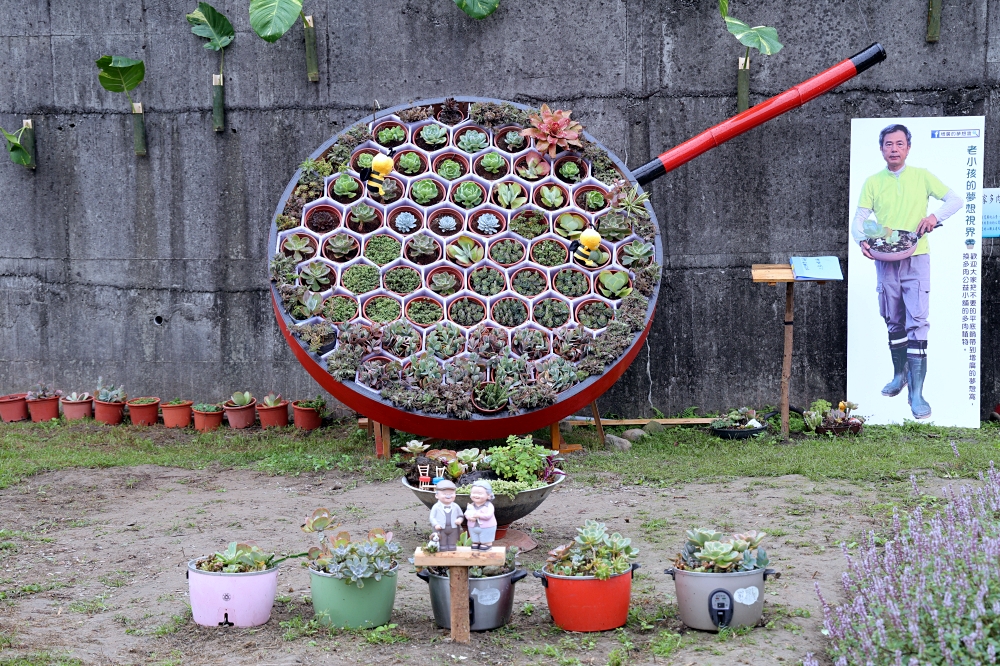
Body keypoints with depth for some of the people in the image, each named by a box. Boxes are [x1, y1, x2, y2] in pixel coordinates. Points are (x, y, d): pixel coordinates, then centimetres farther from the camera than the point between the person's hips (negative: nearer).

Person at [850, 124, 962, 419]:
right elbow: (859, 220, 3)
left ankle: (917, 392, -14)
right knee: (894, 323, 12)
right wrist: (862, 240, -19)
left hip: (916, 258, -2)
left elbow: (955, 200, 6)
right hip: (885, 261, 2)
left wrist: (935, 216, -13)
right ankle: (900, 375, 31)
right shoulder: (873, 182, 7)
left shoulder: (921, 176, 4)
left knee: (917, 322, -12)